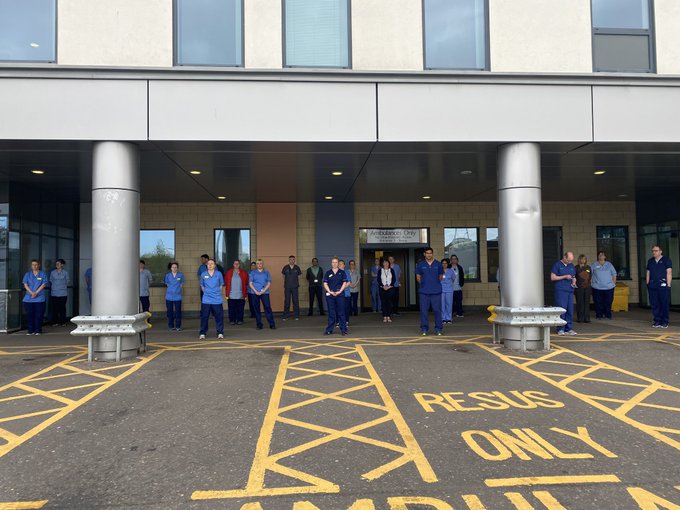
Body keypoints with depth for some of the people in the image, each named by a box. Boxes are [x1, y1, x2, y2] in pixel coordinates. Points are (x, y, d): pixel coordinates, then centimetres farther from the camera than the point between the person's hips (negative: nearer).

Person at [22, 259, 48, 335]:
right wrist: (31, 293, -11)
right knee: (29, 314, 2)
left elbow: (43, 284, -2)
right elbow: (25, 284, 3)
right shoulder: (27, 274, 11)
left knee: (39, 315, -2)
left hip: (39, 298, -2)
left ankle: (38, 330, 4)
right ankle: (31, 330, 10)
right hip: (28, 298, 2)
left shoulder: (43, 274, 7)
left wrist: (36, 292, -13)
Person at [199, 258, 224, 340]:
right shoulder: (203, 274, 4)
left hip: (217, 299, 0)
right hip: (206, 300, 0)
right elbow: (202, 286, 14)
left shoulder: (219, 274, 2)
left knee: (219, 316, 2)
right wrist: (206, 292, 5)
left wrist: (217, 292, 6)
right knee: (204, 317, 2)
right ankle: (202, 333, 11)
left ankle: (220, 333, 11)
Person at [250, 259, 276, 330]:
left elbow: (269, 283, 4)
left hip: (265, 293, -1)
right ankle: (259, 325, 10)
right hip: (255, 293, 1)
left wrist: (263, 291, -8)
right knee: (257, 309, 2)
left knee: (268, 308, -7)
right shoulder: (253, 273, 11)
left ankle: (272, 324, -5)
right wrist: (256, 291, -8)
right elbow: (250, 283, 5)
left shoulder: (266, 272, 11)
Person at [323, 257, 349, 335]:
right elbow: (325, 284, 3)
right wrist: (330, 292, -10)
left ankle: (343, 329, 4)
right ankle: (329, 330, 10)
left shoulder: (342, 272, 6)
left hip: (340, 294, -1)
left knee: (341, 312, -1)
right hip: (330, 295, 1)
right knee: (331, 312, 4)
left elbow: (344, 283, 1)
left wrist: (339, 291, -10)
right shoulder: (328, 273, 8)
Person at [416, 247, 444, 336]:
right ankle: (424, 329, 11)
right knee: (424, 311, 2)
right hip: (424, 292, 0)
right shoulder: (420, 264, 5)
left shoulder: (438, 264, 5)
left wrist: (435, 284, 10)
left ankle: (438, 329, 10)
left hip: (436, 291, 0)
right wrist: (424, 284, 10)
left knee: (437, 310, 1)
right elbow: (418, 277, 13)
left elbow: (441, 276, 15)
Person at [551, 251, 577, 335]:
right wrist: (565, 277, -11)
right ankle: (560, 329, 0)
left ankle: (569, 328, 13)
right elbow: (552, 277, -6)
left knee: (570, 310, 4)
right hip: (560, 291, -6)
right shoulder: (557, 265, -1)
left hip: (570, 291, 6)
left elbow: (574, 277, 24)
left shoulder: (571, 266, 17)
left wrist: (574, 282, 2)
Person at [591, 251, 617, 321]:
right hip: (597, 288, -1)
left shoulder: (609, 265, 11)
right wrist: (591, 283, -2)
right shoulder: (594, 265, 6)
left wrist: (614, 283, 7)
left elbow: (614, 274, 14)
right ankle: (599, 315, 9)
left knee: (608, 302, 2)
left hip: (609, 287, 1)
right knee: (598, 302, 0)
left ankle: (608, 315, 12)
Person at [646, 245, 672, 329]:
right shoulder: (650, 261, 16)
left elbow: (669, 273, -3)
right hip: (652, 286, 4)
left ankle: (664, 322, 4)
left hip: (663, 285, -4)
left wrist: (668, 285, -9)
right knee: (654, 304, 4)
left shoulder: (666, 260, 2)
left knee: (664, 304, -3)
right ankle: (657, 321, 12)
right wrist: (648, 284, 11)